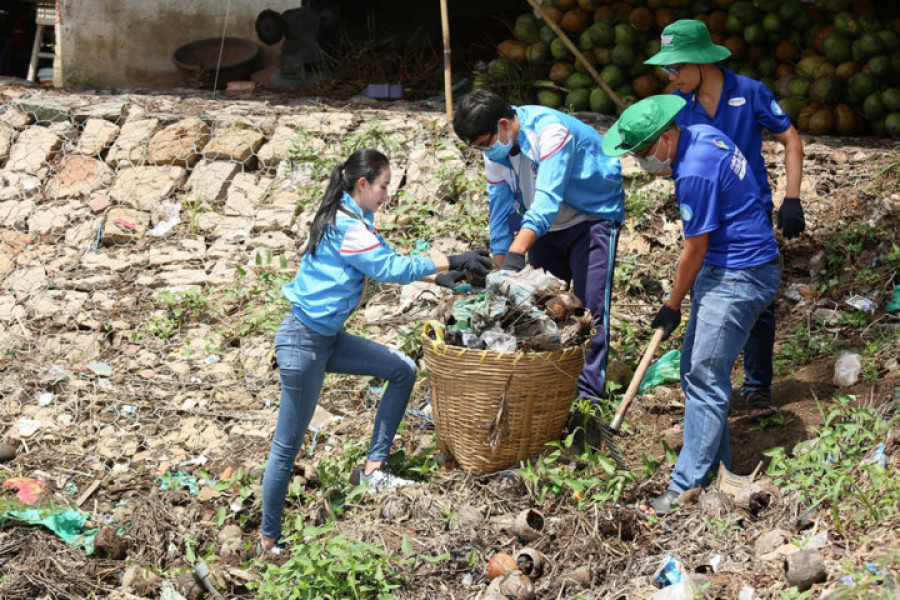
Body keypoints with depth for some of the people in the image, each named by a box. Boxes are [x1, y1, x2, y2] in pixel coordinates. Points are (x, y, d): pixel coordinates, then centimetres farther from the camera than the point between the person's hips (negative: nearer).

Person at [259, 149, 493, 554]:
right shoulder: (346, 228, -20)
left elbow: (382, 266, 19)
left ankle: (374, 468, 8)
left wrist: (438, 277, 12)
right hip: (303, 343, -10)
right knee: (287, 446, -1)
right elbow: (391, 268, -24)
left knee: (403, 370, 6)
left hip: (329, 338, 10)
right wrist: (451, 261, -20)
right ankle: (268, 540, 10)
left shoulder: (350, 221, 10)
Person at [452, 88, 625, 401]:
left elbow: (547, 201, -39)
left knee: (589, 306, -13)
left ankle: (588, 392, -11)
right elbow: (501, 212, -1)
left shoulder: (550, 130, -30)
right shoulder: (495, 152, -7)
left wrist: (515, 254, -47)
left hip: (593, 217, -7)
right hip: (543, 226, 7)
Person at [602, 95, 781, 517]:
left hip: (739, 278, -11)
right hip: (722, 271, 11)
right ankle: (715, 464, 24)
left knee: (705, 381, -10)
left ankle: (687, 488, -8)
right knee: (694, 368, 15)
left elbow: (695, 249, -16)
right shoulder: (701, 134, 4)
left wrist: (672, 306, -5)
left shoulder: (695, 174, -25)